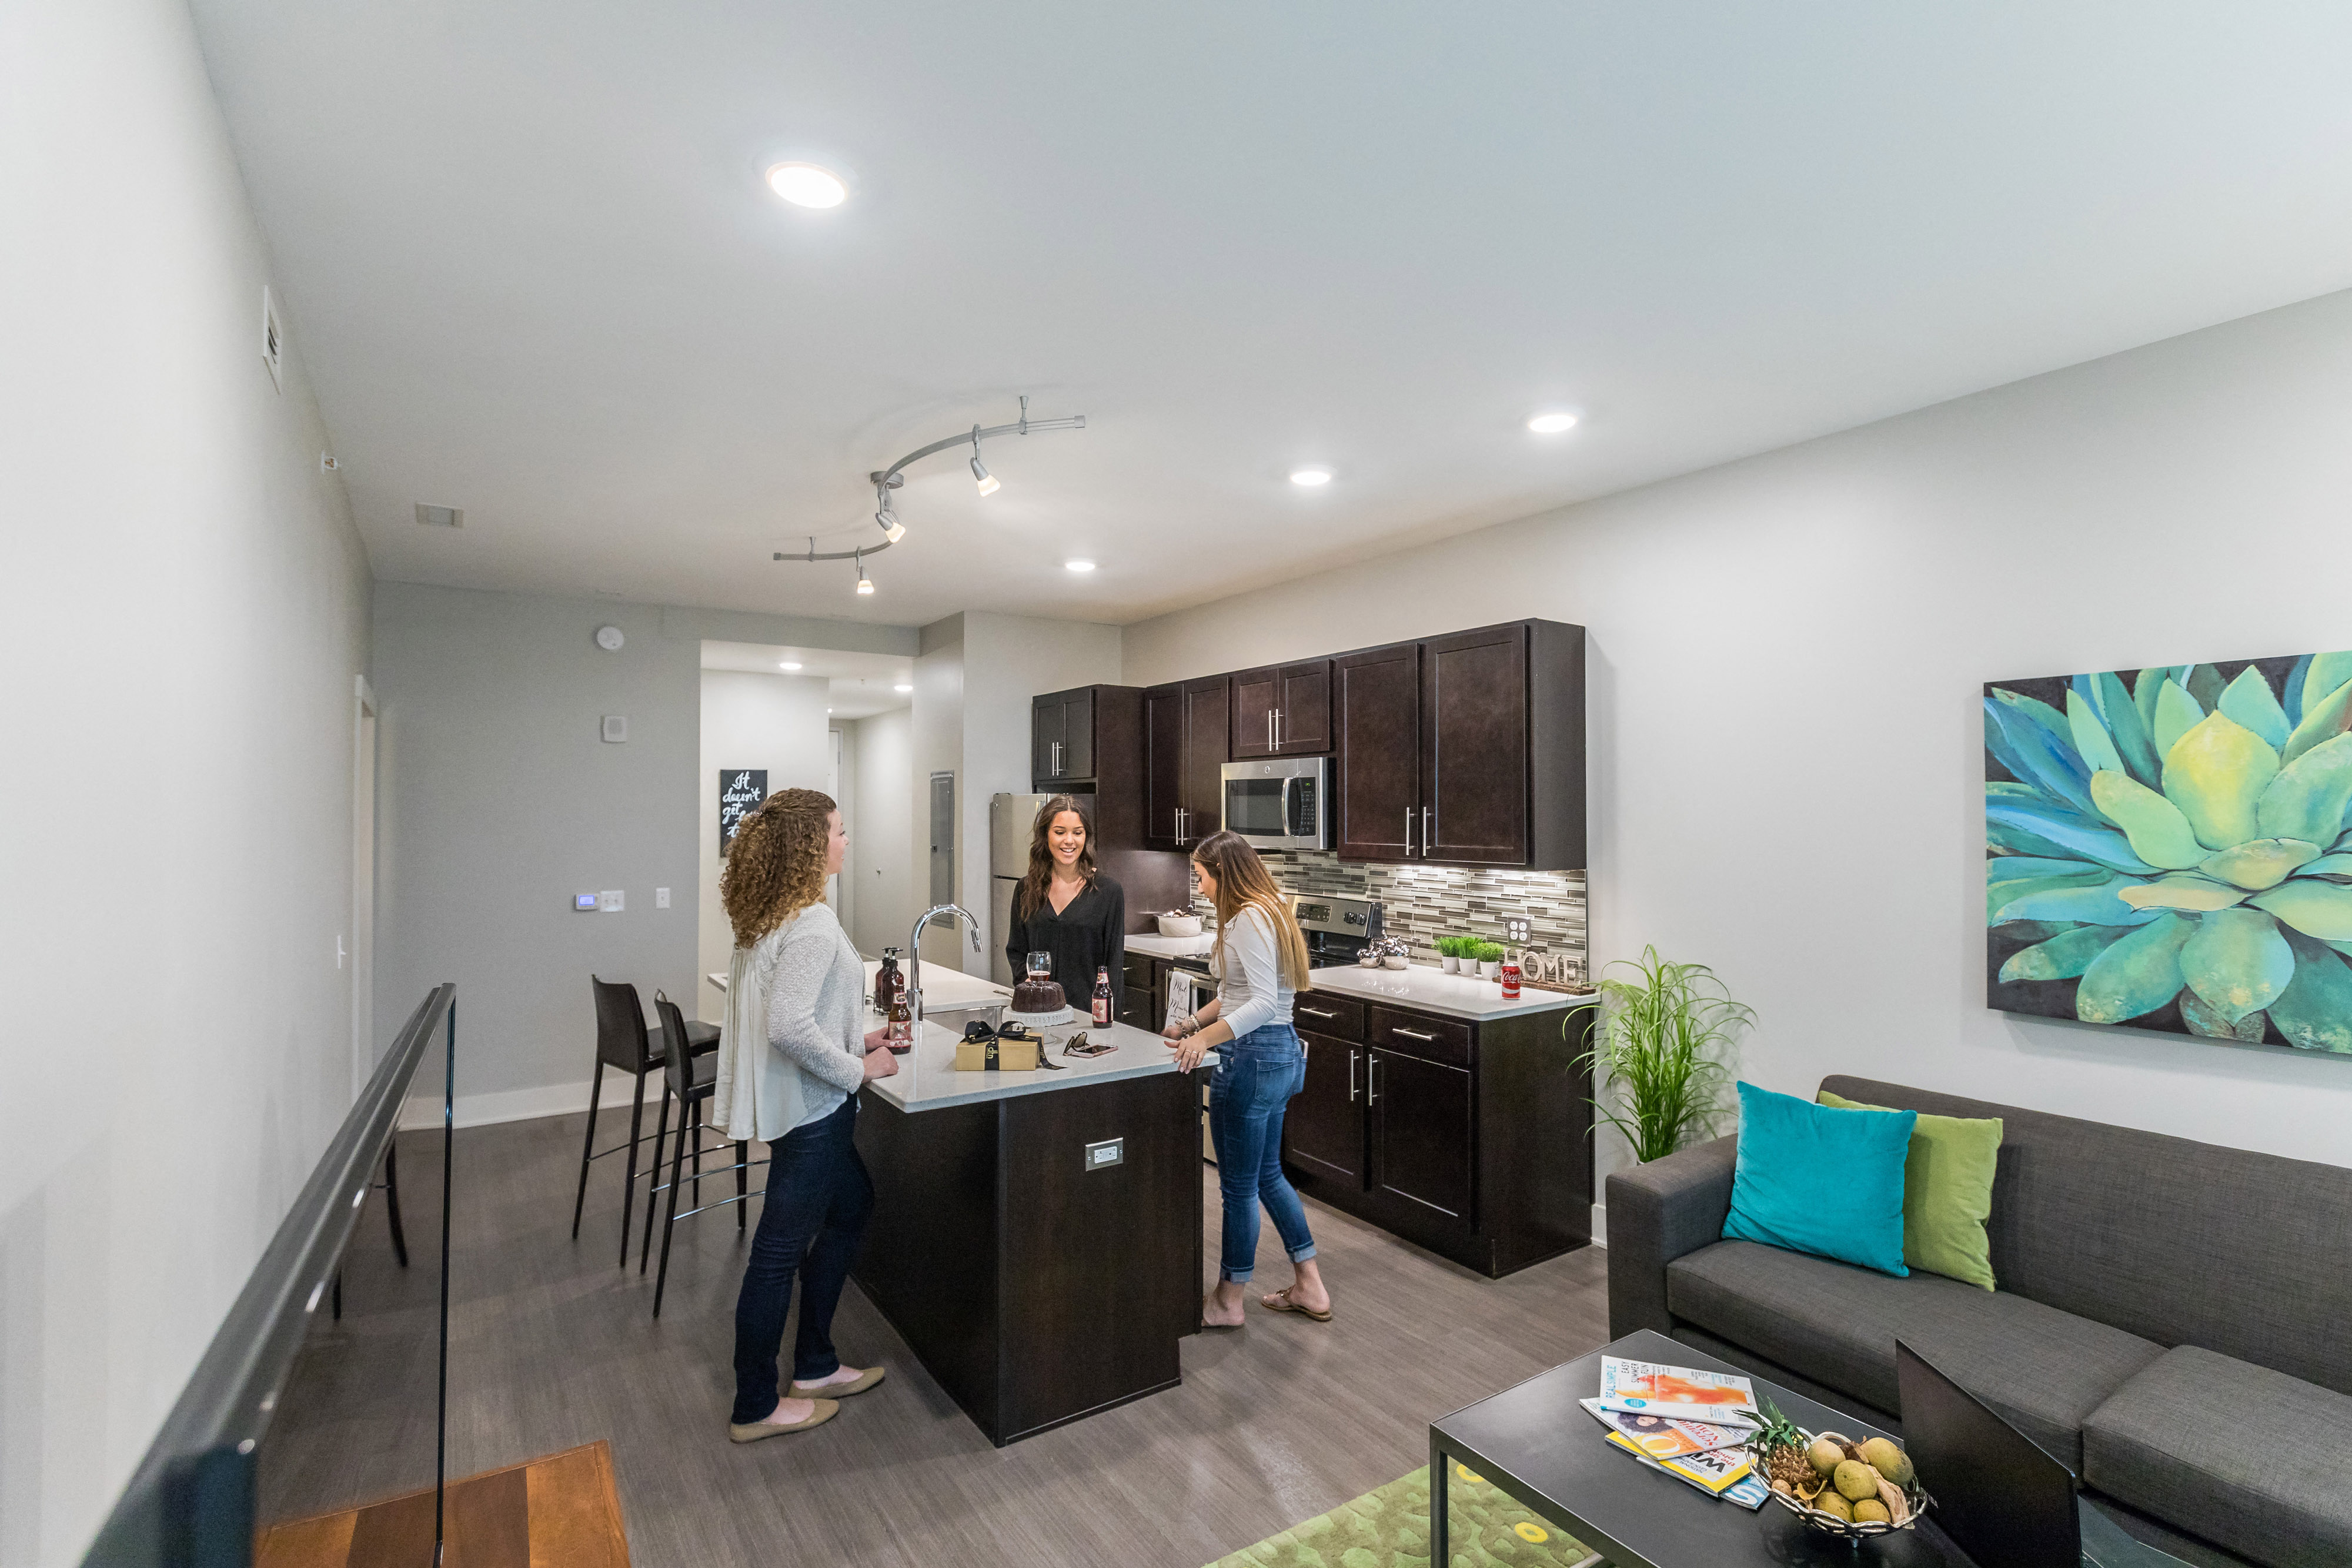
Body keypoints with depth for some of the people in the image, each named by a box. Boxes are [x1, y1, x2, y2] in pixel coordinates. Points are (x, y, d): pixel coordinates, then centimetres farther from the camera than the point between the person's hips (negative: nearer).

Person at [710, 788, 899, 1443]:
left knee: (852, 1206, 23)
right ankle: (756, 1407, 25)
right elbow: (789, 1026, -32)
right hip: (808, 1108, -10)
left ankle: (815, 1365, 35)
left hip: (799, 1101, 10)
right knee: (781, 1250, 5)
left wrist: (857, 1040, 15)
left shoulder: (767, 916, 6)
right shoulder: (812, 925, -24)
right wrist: (858, 1069, -19)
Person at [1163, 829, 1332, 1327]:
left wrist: (1206, 1037, -34)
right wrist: (1194, 1022, 14)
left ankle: (1228, 1299, 25)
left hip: (1253, 1057, -10)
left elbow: (1264, 1004, -28)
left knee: (1239, 1184, 7)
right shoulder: (1266, 912, 13)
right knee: (1268, 1174, 21)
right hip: (1282, 1051, 10)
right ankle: (1309, 1287, 31)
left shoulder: (1249, 919, -19)